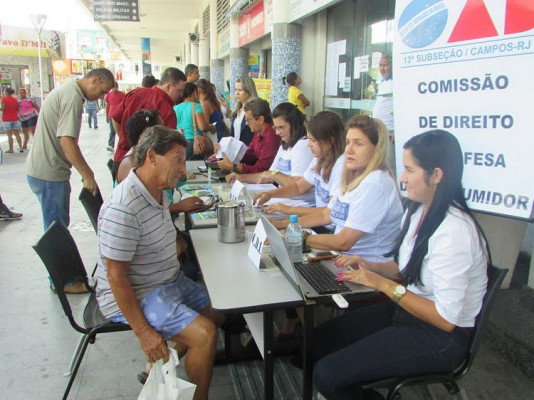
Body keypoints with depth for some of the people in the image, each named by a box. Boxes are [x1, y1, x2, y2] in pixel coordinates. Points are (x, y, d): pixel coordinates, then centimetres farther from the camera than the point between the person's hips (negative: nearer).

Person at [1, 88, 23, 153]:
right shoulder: (15, 100, 6)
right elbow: (18, 109, 8)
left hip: (6, 119, -4)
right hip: (15, 119, 4)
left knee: (9, 135, -1)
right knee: (17, 134, 8)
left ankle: (11, 149, 0)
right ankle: (20, 148, 3)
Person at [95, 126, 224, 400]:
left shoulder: (158, 192, 2)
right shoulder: (123, 209, -28)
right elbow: (116, 276, -26)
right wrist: (143, 332, -24)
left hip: (169, 282, 10)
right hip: (133, 296, -10)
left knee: (220, 313, 14)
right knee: (205, 334, -22)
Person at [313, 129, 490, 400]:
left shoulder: (453, 231, -27)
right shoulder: (418, 211, 0)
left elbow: (446, 319, -25)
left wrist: (383, 284, -22)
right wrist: (371, 266, -4)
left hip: (440, 338, -8)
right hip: (406, 310, 8)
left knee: (326, 375, -13)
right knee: (319, 339, 4)